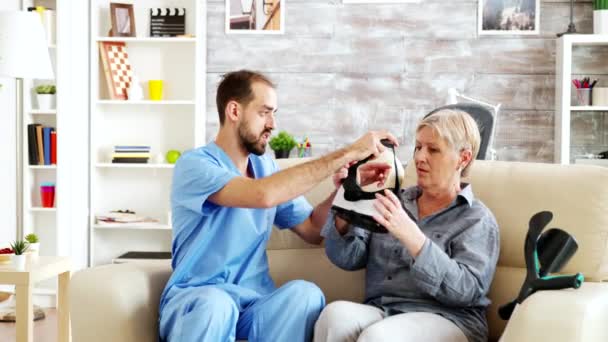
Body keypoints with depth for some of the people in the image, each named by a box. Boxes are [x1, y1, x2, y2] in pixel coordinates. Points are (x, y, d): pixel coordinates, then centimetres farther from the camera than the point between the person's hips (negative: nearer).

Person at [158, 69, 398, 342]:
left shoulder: (266, 167, 12)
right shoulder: (194, 165, -11)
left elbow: (313, 231, 11)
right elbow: (263, 195, -29)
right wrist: (346, 153, -24)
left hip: (255, 300, 5)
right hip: (195, 299, -5)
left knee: (305, 293, -28)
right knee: (214, 302, -40)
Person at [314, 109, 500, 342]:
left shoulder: (477, 219, 2)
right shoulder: (396, 203, 17)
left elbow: (466, 289, -14)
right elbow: (348, 258, 9)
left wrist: (411, 236, -24)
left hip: (446, 320, -4)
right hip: (380, 312, 4)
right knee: (335, 314, -29)